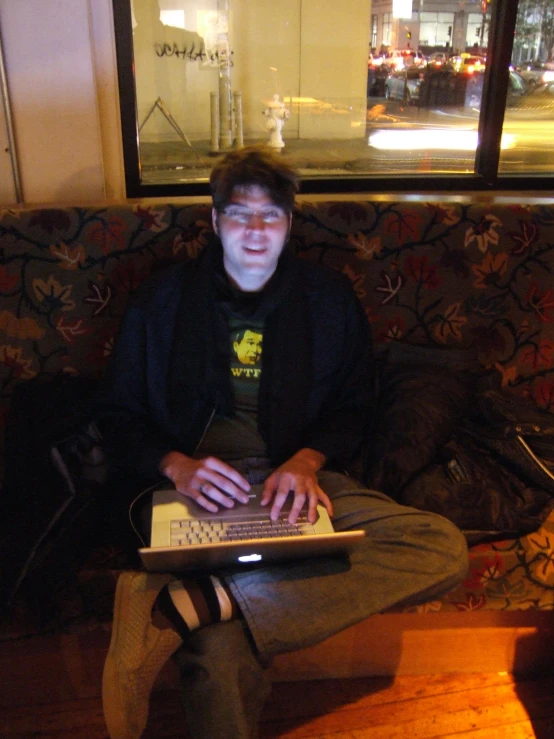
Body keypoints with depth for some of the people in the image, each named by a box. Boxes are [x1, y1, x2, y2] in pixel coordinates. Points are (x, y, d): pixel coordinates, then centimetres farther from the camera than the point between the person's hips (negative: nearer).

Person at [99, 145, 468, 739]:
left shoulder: (329, 298, 12)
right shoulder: (163, 300, 10)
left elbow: (352, 407, 14)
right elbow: (119, 416, 11)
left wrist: (307, 461, -9)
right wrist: (177, 466, -10)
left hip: (299, 476, 4)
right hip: (196, 486, -3)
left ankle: (194, 602, -35)